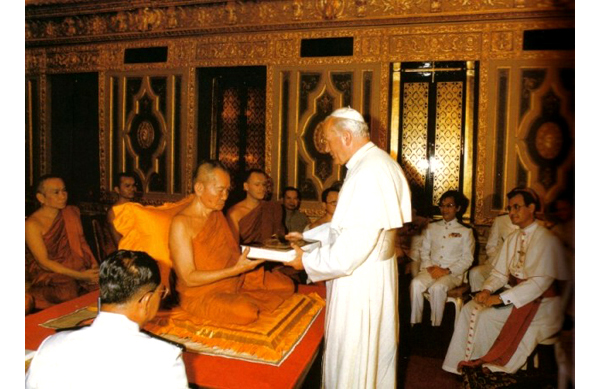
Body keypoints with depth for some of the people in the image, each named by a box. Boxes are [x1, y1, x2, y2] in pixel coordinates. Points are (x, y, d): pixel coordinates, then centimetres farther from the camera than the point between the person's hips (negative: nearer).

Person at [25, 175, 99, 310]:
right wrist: (81, 276, -19)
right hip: (48, 275, -5)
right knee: (68, 292, -35)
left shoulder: (72, 213, 10)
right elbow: (44, 262, -11)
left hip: (77, 268, 5)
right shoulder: (32, 224, -8)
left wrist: (94, 266, -5)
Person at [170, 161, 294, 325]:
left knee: (286, 284, 2)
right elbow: (189, 278, -22)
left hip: (234, 280, 8)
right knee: (246, 312, -34)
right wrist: (237, 269, -27)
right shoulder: (181, 223, -19)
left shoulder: (218, 214, 7)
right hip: (201, 293, -8)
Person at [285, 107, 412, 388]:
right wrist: (308, 235, 11)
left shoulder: (367, 174, -26)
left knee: (351, 360, 8)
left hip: (359, 280, -10)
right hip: (377, 272, 10)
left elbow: (354, 246, -28)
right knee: (376, 351, 24)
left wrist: (307, 261, -15)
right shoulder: (380, 163, 7)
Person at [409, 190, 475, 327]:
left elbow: (467, 259, 2)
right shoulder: (432, 227, 19)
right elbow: (424, 251, 13)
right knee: (416, 283, -29)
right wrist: (429, 266, -7)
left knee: (437, 287, -35)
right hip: (431, 270, 3)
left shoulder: (465, 232, 9)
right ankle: (415, 324, -21)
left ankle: (435, 326, -21)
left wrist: (447, 271, -11)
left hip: (453, 273, -2)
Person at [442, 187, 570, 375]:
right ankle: (461, 364, -5)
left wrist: (501, 298, -25)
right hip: (513, 291, 8)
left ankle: (480, 364, -1)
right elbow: (500, 272, 9)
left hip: (540, 301, -7)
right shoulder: (512, 238, 11)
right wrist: (487, 290, -12)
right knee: (470, 309, -10)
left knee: (486, 316, -22)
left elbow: (540, 281, -22)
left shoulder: (546, 239, -15)